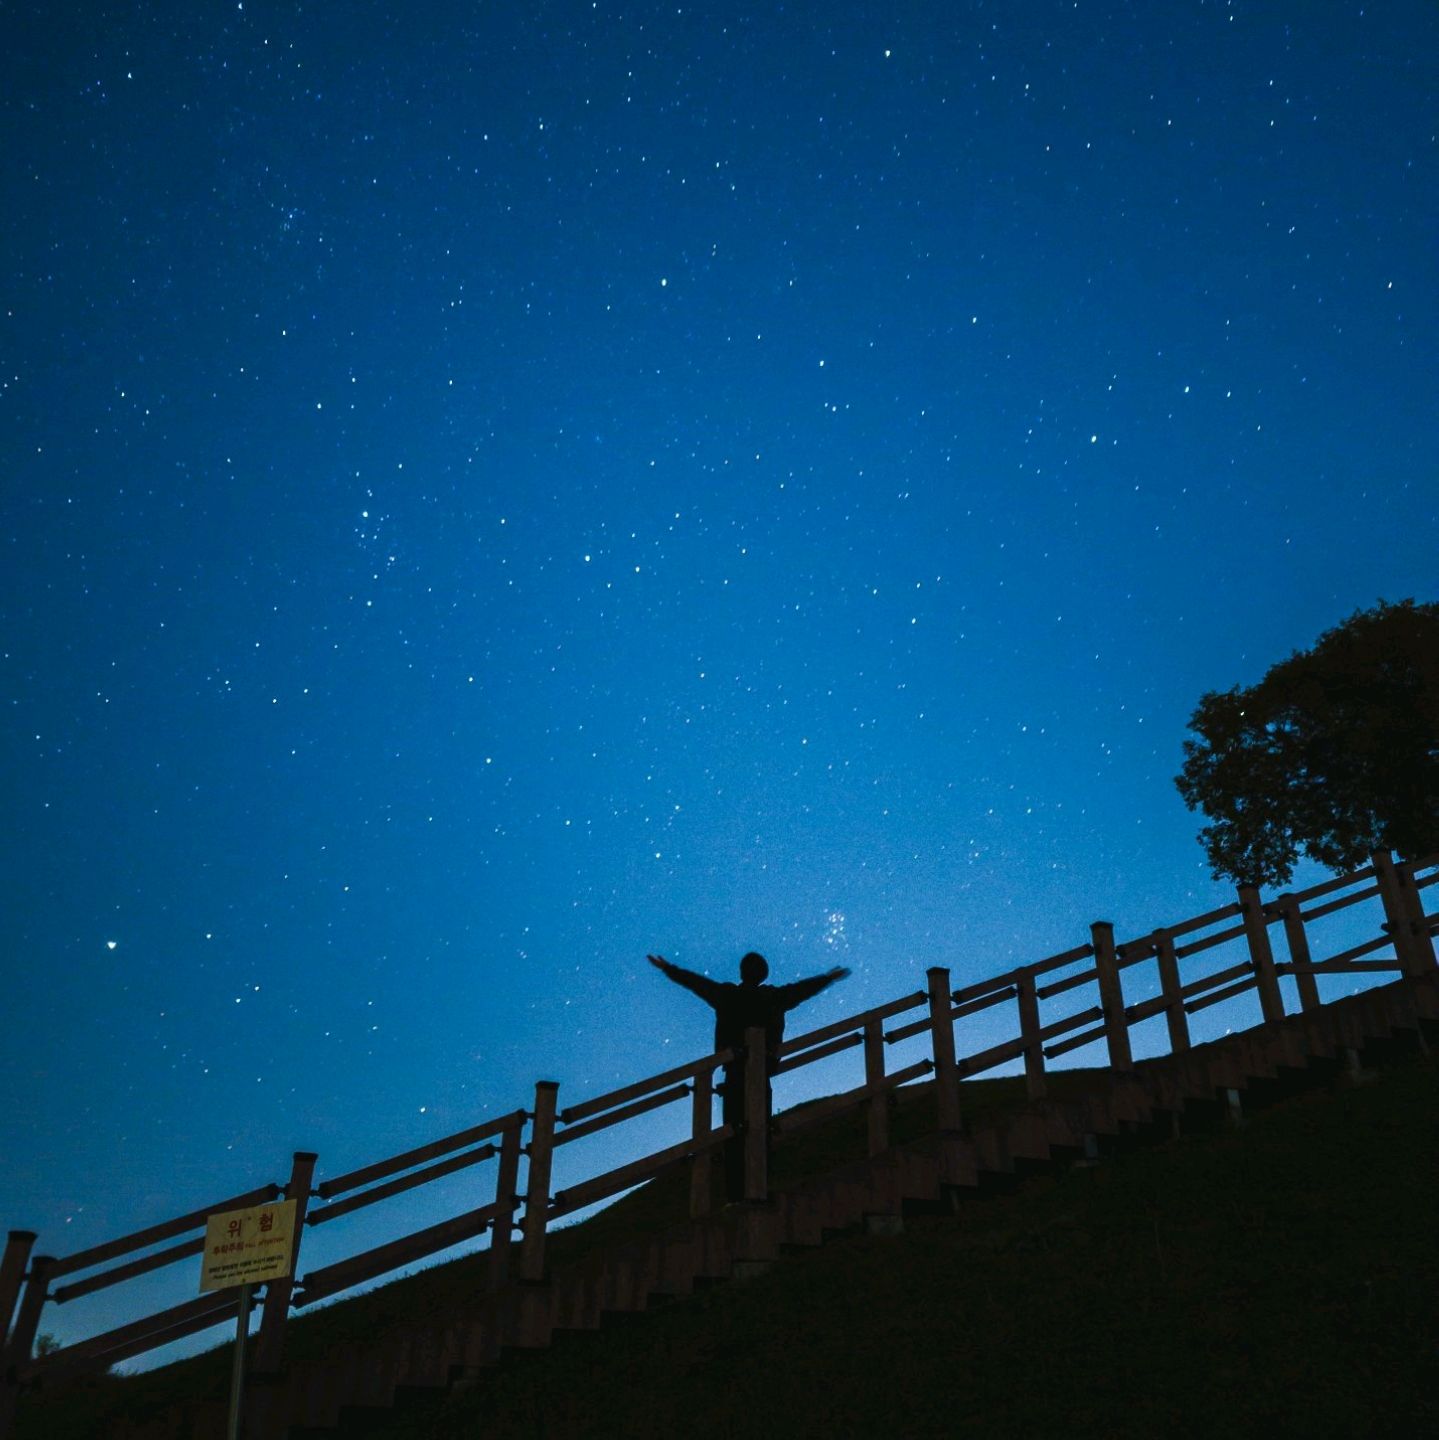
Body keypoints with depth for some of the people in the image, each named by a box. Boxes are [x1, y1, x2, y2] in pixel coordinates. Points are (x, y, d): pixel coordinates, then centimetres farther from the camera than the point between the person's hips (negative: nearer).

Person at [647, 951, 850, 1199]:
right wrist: (830, 977, 36)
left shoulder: (726, 995, 5)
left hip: (734, 1071, 0)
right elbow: (805, 988, 20)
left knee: (733, 1134, -1)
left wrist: (668, 969, 30)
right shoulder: (774, 997, 7)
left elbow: (695, 981, 16)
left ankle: (736, 1193, -6)